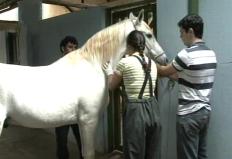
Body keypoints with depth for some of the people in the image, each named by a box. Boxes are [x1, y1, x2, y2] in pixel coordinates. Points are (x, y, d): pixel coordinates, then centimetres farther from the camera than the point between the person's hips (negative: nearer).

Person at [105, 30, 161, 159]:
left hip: (135, 112, -6)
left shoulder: (125, 62, -9)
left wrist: (109, 72, 24)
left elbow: (112, 86, 4)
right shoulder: (152, 63, 8)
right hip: (152, 110, 6)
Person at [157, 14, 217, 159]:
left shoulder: (187, 54, -18)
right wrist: (172, 74, 19)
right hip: (205, 111, 8)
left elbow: (164, 71, -3)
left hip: (189, 114, -8)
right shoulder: (211, 54, 6)